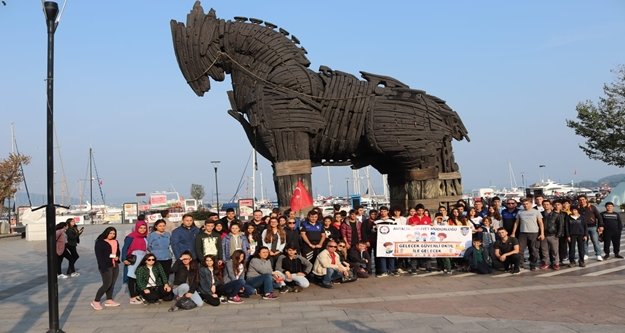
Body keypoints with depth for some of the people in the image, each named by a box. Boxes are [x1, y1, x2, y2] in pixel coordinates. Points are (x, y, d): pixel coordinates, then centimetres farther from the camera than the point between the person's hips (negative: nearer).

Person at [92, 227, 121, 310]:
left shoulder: (115, 242, 13)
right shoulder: (100, 242, -7)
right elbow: (99, 255, -11)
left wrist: (117, 257, 3)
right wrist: (102, 266, -19)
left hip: (115, 265, 7)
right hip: (106, 266, -7)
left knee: (112, 284, 8)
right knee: (107, 284, -9)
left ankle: (109, 300, 18)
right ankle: (96, 301, 1)